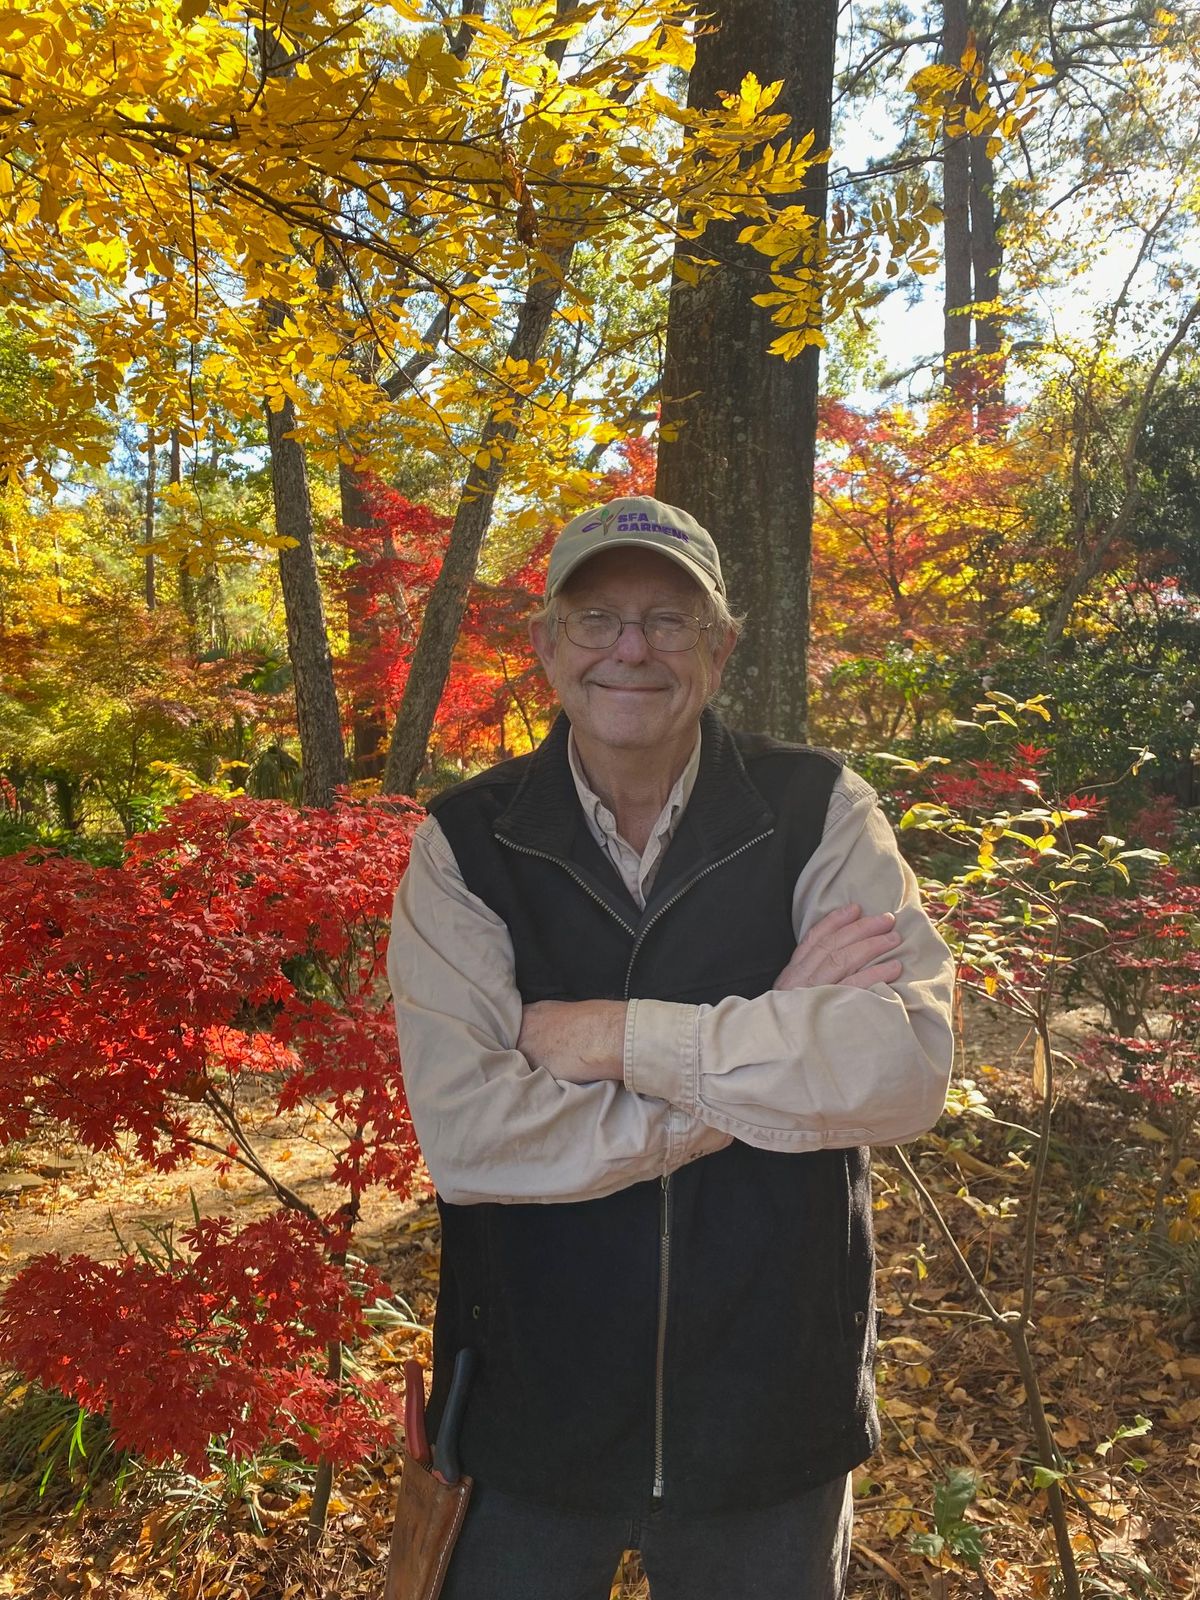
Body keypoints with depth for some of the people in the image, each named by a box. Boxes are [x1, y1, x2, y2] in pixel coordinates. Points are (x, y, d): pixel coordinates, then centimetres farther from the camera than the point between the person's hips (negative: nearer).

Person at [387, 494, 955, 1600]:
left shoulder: (820, 814, -9)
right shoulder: (467, 844, -9)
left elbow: (909, 1069, -22)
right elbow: (465, 1133, -20)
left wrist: (614, 1036, -23)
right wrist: (768, 1039, -21)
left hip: (774, 1416, 1)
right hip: (530, 1415, 0)